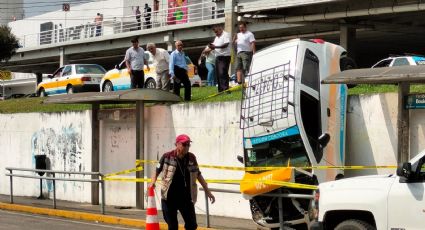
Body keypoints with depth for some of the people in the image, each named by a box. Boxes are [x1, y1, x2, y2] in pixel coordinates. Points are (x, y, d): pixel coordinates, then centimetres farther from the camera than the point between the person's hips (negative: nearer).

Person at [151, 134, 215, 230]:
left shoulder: (191, 158, 0)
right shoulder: (167, 157, -8)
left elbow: (198, 174, 11)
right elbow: (157, 171, 4)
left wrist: (208, 191, 11)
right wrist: (153, 182, -16)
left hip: (186, 197, 2)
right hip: (169, 197, -2)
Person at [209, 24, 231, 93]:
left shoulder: (226, 35, -5)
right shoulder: (217, 37, 23)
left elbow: (226, 44, -18)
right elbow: (215, 45, 24)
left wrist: (215, 46, -25)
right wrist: (211, 46, -1)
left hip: (225, 56, -9)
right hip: (218, 56, 9)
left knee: (223, 73, -16)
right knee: (218, 73, 6)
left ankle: (225, 88, -17)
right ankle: (221, 89, 10)